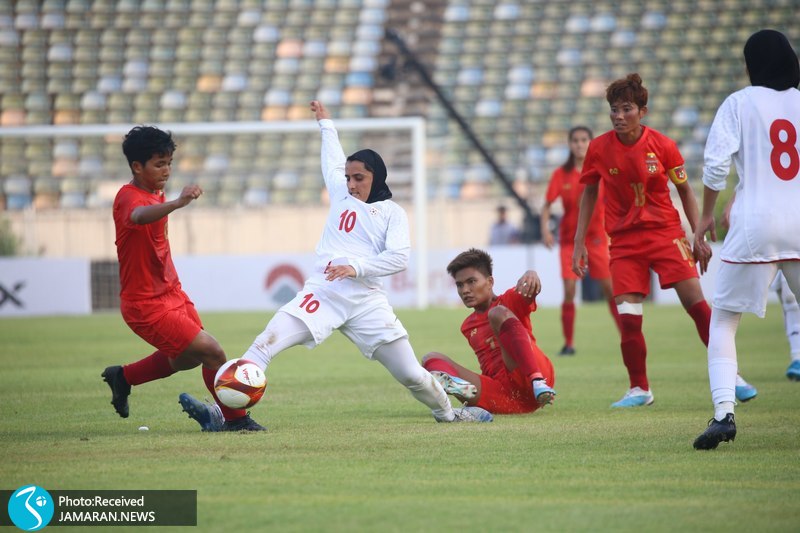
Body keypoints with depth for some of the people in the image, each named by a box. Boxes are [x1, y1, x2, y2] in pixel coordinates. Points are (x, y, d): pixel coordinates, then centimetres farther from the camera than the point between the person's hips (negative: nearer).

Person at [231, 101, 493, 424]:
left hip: (366, 299, -2)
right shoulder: (341, 194, 19)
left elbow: (399, 258, -6)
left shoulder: (392, 213, 9)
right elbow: (334, 160, 39)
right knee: (266, 344, -20)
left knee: (411, 374, -1)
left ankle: (446, 412, 28)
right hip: (323, 292, 2)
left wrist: (356, 267, -17)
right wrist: (325, 123, 54)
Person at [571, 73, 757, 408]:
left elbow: (685, 191, 5)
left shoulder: (663, 145, -6)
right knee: (628, 319, -9)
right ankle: (639, 389, 9)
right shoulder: (599, 148, -4)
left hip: (665, 233, -1)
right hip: (623, 241, 1)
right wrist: (579, 242, 6)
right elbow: (589, 194, 9)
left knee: (696, 304, -8)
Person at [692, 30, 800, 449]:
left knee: (722, 321, 7)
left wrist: (706, 216, 1)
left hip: (754, 226, -2)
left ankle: (724, 412, -11)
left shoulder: (740, 103, 2)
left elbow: (715, 163, -8)